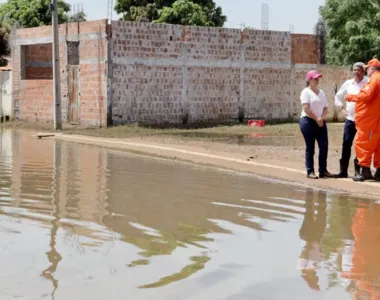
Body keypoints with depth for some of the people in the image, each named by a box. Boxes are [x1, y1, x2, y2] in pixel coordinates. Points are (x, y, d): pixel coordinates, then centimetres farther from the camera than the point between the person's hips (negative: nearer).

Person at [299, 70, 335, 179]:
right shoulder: (306, 92, -4)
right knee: (310, 147, -2)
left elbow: (325, 108, 13)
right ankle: (310, 171, 3)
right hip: (308, 121, -6)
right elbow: (306, 108, -15)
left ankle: (323, 171, 6)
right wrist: (316, 119, -14)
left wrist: (322, 118, -6)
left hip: (321, 122, 6)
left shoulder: (321, 92, 16)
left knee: (324, 146, -1)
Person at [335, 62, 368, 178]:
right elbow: (338, 96, 21)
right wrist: (341, 109, 10)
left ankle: (358, 170, 8)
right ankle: (343, 170, 7)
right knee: (346, 144, 2)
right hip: (350, 119, 4)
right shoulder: (348, 83, 9)